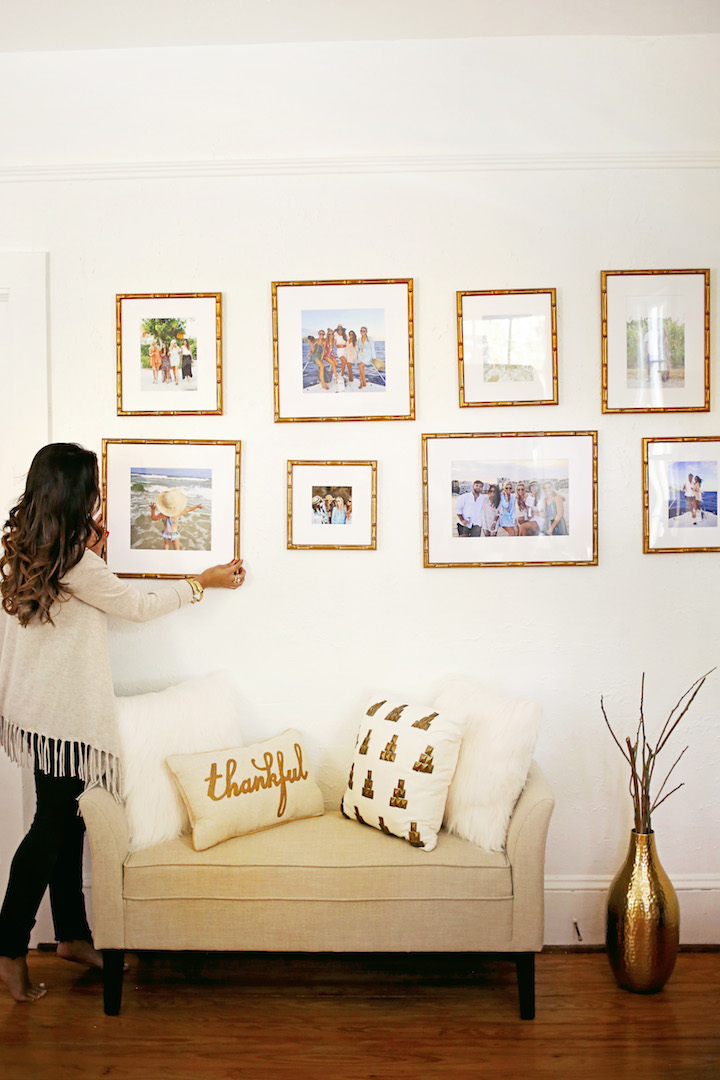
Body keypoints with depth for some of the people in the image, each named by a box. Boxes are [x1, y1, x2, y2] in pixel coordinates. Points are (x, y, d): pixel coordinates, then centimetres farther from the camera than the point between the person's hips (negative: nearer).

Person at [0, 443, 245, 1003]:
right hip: (62, 714, -9)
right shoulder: (77, 565, -21)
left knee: (65, 819, 16)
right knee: (52, 826, 2)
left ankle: (73, 935, 28)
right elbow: (139, 606, -9)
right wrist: (204, 582, 3)